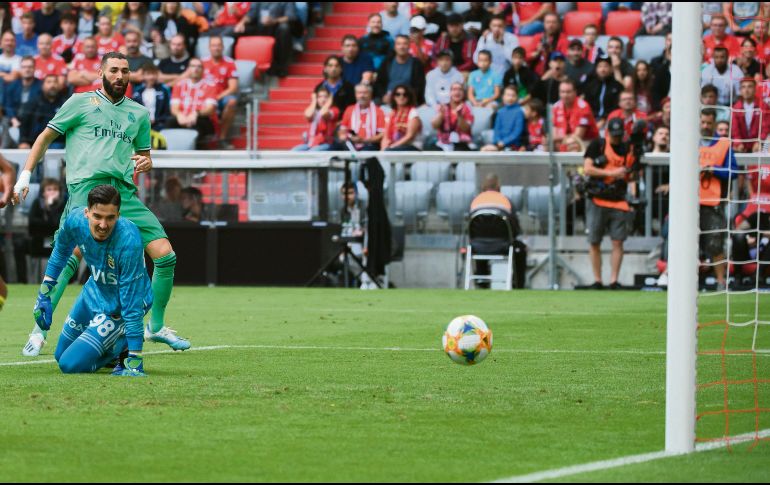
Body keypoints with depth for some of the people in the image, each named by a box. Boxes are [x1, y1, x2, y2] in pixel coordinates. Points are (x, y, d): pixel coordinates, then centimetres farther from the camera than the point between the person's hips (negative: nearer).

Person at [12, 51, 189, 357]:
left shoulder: (139, 113, 22)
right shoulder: (81, 103, 10)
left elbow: (144, 154, 31)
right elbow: (46, 137, 14)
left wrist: (145, 162, 6)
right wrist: (25, 175, 5)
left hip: (125, 193, 5)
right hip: (86, 187, -5)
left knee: (165, 255, -4)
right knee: (71, 255, -23)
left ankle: (156, 327, 15)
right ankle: (39, 330, -16)